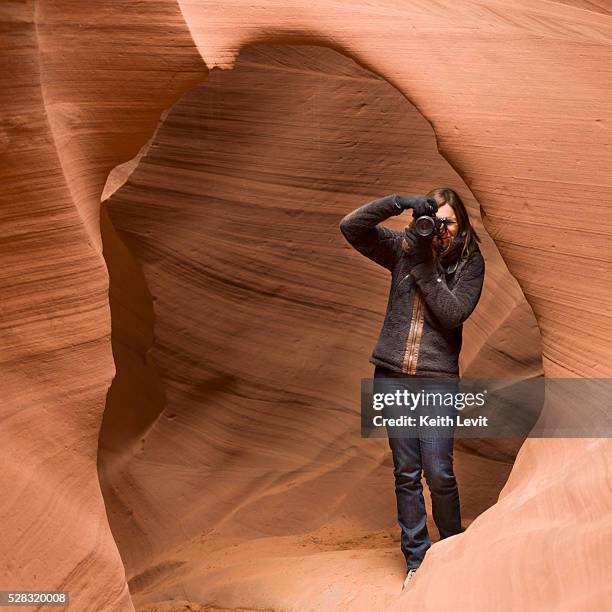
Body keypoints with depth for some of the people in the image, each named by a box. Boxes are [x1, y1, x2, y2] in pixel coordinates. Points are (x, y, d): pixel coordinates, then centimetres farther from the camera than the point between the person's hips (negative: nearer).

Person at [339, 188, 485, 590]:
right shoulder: (403, 248, 5)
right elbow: (350, 227, -4)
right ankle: (416, 560, 19)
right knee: (406, 473, 7)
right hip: (392, 375, 2)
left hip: (437, 379, -2)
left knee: (439, 474, -2)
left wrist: (423, 265, -16)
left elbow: (453, 313, -13)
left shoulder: (470, 262, 0)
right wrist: (400, 202, -12)